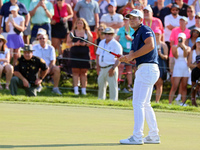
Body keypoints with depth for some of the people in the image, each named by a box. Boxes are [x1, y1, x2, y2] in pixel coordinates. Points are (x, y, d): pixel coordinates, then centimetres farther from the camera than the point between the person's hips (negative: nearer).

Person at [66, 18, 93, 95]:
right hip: (74, 54, 0)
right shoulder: (72, 32, 8)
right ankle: (76, 89, -6)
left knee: (84, 72, 2)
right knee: (75, 71, -4)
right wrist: (75, 43, -14)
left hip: (85, 54, 0)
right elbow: (68, 42, 4)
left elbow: (91, 42, 6)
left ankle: (83, 89, 4)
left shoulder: (87, 32, 8)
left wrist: (85, 44, -13)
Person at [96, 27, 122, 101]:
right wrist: (97, 63, 9)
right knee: (100, 85, 13)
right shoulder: (101, 43, 17)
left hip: (111, 68, -7)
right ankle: (100, 99, 25)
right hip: (102, 68, 7)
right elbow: (98, 54, 25)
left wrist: (113, 68, -19)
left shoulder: (116, 44, -5)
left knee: (112, 86, -10)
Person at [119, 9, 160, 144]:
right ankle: (154, 136, 19)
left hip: (147, 69, -11)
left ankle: (137, 137, -12)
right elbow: (134, 55, 20)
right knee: (145, 104, 16)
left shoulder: (145, 30, -6)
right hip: (144, 69, 11)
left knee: (138, 103, -11)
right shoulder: (136, 35, 23)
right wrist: (125, 58, -3)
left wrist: (132, 55, -19)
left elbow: (150, 45, -25)